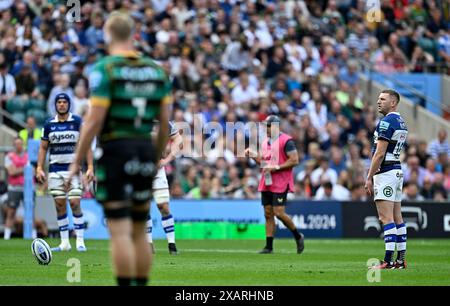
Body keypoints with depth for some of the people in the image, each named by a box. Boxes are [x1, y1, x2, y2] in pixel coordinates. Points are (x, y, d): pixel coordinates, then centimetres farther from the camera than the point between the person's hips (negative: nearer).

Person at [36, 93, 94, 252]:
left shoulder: (78, 122, -1)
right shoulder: (49, 124, 7)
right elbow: (43, 147, 12)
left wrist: (90, 167, -9)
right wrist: (39, 168, 1)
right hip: (55, 169, 3)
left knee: (75, 203, -10)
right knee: (60, 205, 2)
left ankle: (80, 241, -5)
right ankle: (64, 243, 8)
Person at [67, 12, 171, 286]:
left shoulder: (104, 70, -7)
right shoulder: (157, 71, 8)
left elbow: (95, 121, -12)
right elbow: (165, 123, 9)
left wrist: (77, 162, -5)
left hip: (115, 150, -5)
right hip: (146, 149, 5)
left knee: (120, 231, -6)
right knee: (140, 231, 13)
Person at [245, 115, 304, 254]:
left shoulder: (286, 141, -11)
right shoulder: (266, 141, 15)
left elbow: (294, 160, -15)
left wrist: (275, 168, -19)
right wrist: (253, 155, 6)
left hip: (280, 183, -8)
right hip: (266, 183, 8)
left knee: (279, 213, -12)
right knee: (268, 214, 5)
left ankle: (298, 236, 10)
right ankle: (269, 246, 7)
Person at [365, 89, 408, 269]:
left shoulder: (387, 122, -14)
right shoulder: (401, 122, 16)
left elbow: (379, 153, -18)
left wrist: (369, 177, -14)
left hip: (385, 172, -10)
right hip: (398, 171, 10)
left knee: (386, 218, -11)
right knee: (397, 218, 10)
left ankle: (388, 261, -15)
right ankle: (401, 260, 11)